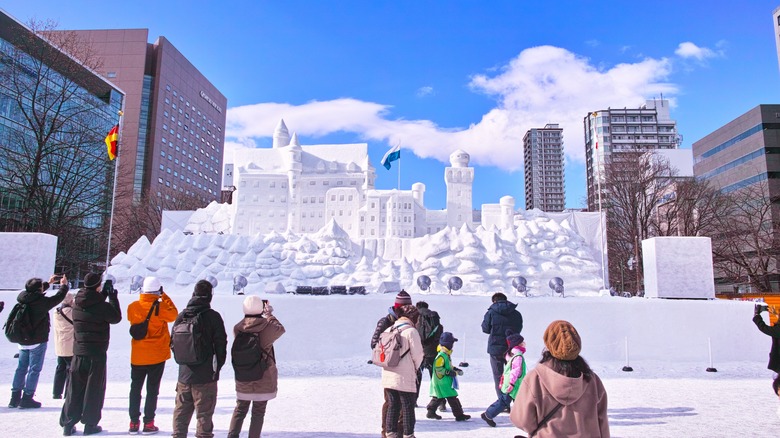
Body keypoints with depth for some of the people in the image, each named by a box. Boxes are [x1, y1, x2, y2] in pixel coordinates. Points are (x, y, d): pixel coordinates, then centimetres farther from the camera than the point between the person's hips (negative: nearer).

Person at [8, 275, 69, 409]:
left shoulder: (23, 299, 1)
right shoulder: (41, 301, -19)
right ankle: (27, 398, 4)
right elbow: (58, 297, -5)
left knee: (21, 369, 15)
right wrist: (64, 285, 12)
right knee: (34, 369, 1)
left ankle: (15, 397, 21)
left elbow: (34, 293, 22)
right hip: (38, 342, -7)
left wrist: (48, 282, 30)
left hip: (23, 341, 7)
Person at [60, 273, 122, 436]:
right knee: (94, 389, 6)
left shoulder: (77, 304, 1)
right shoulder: (102, 306, -17)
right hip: (97, 353, -5)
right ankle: (90, 424, 12)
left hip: (78, 352, 5)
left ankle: (67, 423, 17)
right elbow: (116, 317, -1)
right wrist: (113, 296, 3)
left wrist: (105, 292, 18)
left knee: (75, 389, 13)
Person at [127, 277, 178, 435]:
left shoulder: (133, 307, -6)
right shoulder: (160, 307, -17)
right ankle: (148, 424, 10)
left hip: (137, 356, 3)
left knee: (135, 389, 15)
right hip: (156, 356, -3)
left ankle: (134, 423, 18)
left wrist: (143, 298, 9)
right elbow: (173, 315, -1)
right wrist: (164, 297, 1)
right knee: (152, 389, 7)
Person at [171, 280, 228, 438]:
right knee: (204, 414, 4)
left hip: (184, 375, 4)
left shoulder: (181, 316, 1)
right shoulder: (213, 316, -12)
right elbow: (220, 344, -10)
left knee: (181, 412, 17)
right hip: (206, 375, -4)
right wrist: (218, 366, 3)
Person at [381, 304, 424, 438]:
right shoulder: (411, 331, -12)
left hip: (388, 376, 6)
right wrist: (415, 368, 8)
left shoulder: (388, 330, 6)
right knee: (408, 408, 6)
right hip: (405, 377, -6)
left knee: (392, 406, 16)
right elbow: (418, 354, -10)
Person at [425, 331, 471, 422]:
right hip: (442, 382, -11)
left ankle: (431, 412, 24)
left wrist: (455, 369, 15)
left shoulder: (446, 354, 13)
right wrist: (448, 372, -24)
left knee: (437, 397, 17)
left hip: (446, 381, 11)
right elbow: (438, 368, -24)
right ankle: (459, 415, -1)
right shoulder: (441, 355, -21)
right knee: (452, 397, -6)